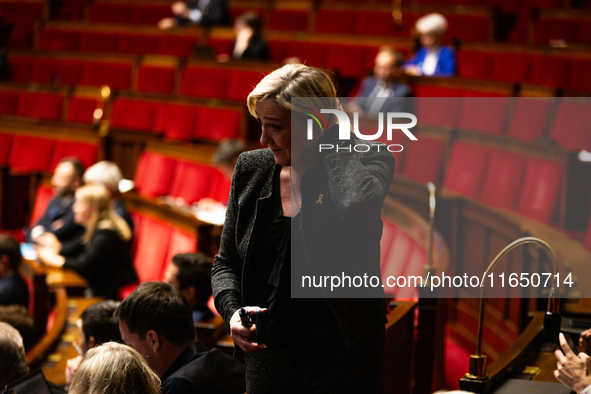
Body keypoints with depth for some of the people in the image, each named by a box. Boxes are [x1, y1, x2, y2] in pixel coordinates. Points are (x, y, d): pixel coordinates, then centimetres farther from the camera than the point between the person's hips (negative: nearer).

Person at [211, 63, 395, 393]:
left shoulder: (366, 162, -12)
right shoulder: (252, 168, 2)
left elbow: (356, 208, -38)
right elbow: (227, 262, 10)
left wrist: (334, 141, -22)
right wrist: (232, 310, -10)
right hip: (266, 355, 4)